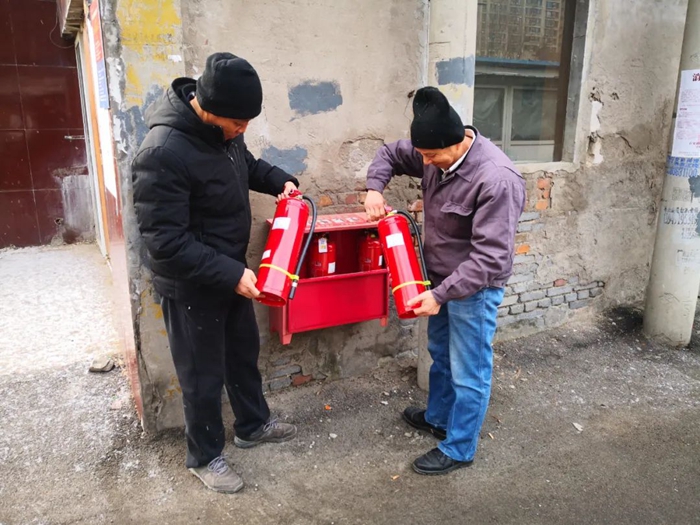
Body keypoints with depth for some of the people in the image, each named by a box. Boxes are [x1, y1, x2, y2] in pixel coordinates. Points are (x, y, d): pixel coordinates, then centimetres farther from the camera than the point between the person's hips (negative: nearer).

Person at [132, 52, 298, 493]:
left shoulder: (222, 129, -4)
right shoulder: (163, 154, -30)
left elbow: (246, 164, 17)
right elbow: (166, 242, -29)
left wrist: (279, 181, -1)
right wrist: (231, 274, -28)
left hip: (231, 272, 8)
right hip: (191, 287, -8)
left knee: (244, 352, 23)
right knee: (204, 374, 9)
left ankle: (253, 425, 46)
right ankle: (205, 457, 34)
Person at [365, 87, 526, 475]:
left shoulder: (496, 180, -31)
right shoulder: (435, 154, -6)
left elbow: (490, 257, -30)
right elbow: (391, 154, 12)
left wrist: (440, 294, -31)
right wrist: (375, 188, -7)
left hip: (474, 289, -8)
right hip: (442, 279, 9)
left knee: (468, 372, 8)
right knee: (441, 355, 26)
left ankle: (458, 450, 28)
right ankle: (438, 417, 49)